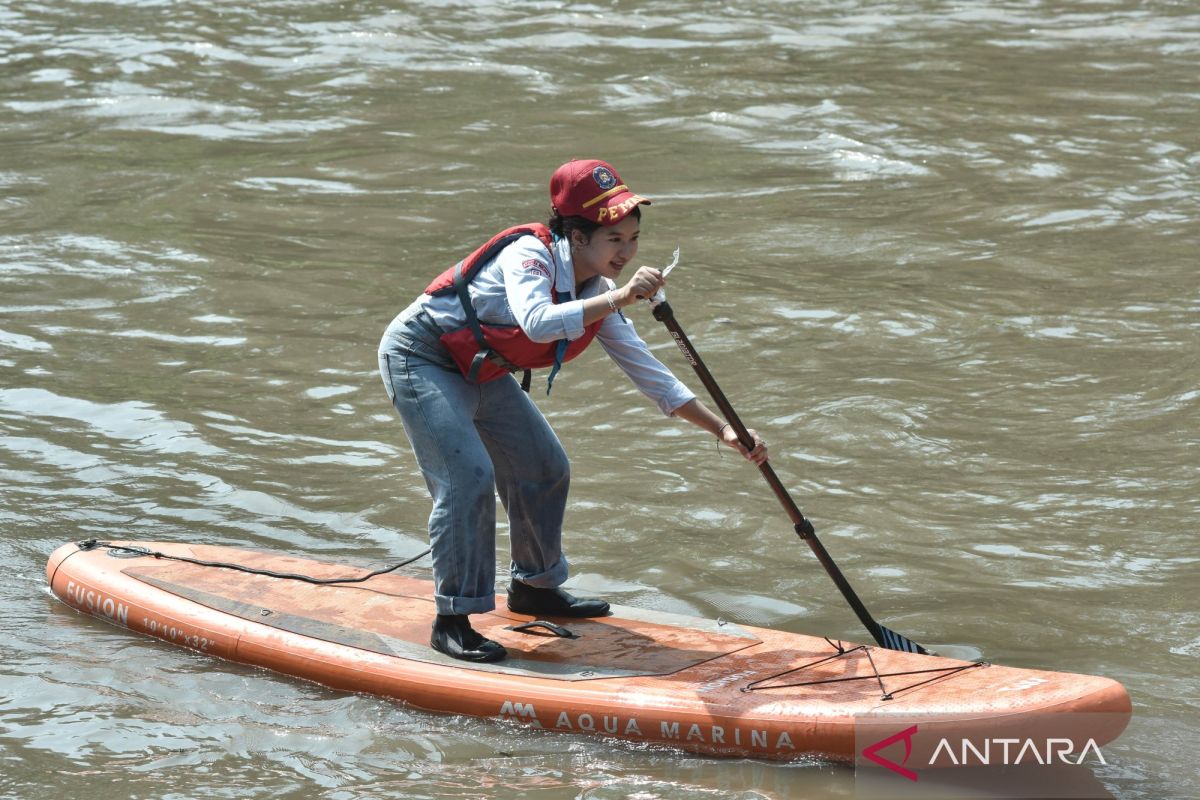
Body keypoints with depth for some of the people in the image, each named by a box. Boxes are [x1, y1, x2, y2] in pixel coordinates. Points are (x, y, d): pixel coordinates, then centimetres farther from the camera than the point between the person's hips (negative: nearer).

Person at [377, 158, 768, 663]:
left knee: (545, 469, 12)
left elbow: (650, 375, 2)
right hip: (419, 357, -9)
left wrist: (723, 430, -3)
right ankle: (452, 621, -14)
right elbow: (537, 323, -47)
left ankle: (533, 588, 31)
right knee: (468, 474, -20)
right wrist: (617, 298, -50)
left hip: (479, 372, 9)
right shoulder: (529, 253, -27)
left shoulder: (597, 297, -4)